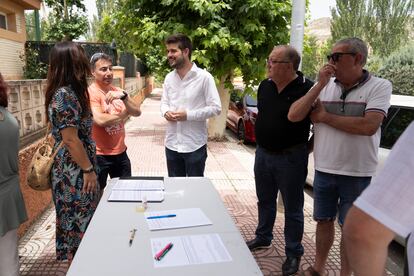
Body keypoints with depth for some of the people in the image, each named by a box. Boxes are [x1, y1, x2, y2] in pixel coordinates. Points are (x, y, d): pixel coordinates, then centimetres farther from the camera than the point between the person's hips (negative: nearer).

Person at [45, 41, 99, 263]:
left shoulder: (70, 91, 9)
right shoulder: (64, 95, -21)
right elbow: (70, 139, -22)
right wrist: (88, 169, -15)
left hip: (76, 169, 9)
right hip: (73, 171, -9)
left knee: (82, 220, 21)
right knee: (79, 222, 6)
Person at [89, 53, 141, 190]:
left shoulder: (117, 91, 7)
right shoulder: (90, 93, -13)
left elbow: (137, 112, -4)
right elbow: (100, 120, -26)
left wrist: (123, 95, -22)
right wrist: (124, 113, -9)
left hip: (120, 152, 6)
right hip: (100, 155, -6)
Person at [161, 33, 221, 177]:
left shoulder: (204, 77, -11)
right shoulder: (169, 78, 8)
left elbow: (216, 108, -13)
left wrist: (188, 115, -20)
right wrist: (166, 112, -8)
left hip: (195, 146, -5)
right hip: (171, 144, 6)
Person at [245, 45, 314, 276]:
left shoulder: (307, 89, -17)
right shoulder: (265, 86, 4)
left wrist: (307, 145, -10)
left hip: (290, 158, -6)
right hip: (263, 153, 6)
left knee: (293, 208, 9)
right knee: (265, 200, 22)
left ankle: (294, 253, 27)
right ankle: (263, 237, 43)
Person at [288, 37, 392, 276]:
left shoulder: (380, 86, -9)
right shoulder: (325, 87, 0)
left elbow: (369, 126, -24)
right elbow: (293, 116, -7)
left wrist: (324, 116, -14)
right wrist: (320, 85, -14)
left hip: (358, 174, -3)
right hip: (323, 170, 4)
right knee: (324, 221, 18)